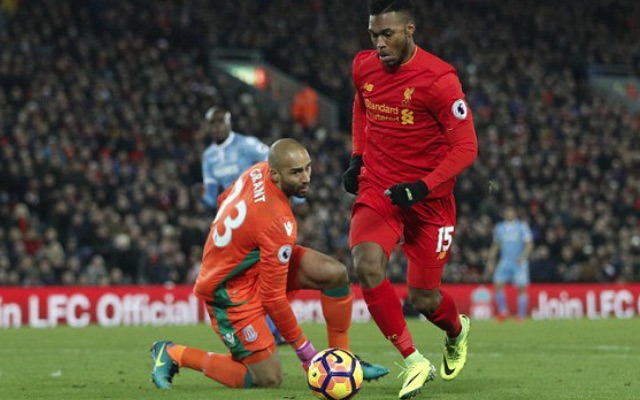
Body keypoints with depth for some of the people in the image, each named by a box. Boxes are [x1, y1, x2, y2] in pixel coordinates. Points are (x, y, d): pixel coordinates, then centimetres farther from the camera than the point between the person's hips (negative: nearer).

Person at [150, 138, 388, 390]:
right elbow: (273, 296, -25)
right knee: (269, 379, -8)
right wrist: (305, 351, -15)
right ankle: (174, 354, 3)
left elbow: (224, 200, 13)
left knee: (335, 273, -7)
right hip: (230, 288, -9)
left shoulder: (259, 170, -9)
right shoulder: (279, 223, -32)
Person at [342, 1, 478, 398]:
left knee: (424, 298, 4)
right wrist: (358, 157, 11)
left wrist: (423, 187, -24)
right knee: (367, 264, -25)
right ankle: (414, 362, -15)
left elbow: (466, 147, -15)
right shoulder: (364, 67, -1)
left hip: (429, 197, -3)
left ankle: (457, 329, 43)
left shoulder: (438, 79, -18)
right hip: (377, 187, 3)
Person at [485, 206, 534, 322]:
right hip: (505, 262, 3)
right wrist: (490, 261, 14)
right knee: (498, 284, -14)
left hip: (519, 263, -3)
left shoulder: (522, 226, 1)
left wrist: (523, 257, -21)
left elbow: (529, 244, -4)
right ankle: (503, 311, -2)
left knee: (521, 288, -8)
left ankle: (521, 315, 1)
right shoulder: (499, 228, 11)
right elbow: (495, 246, 20)